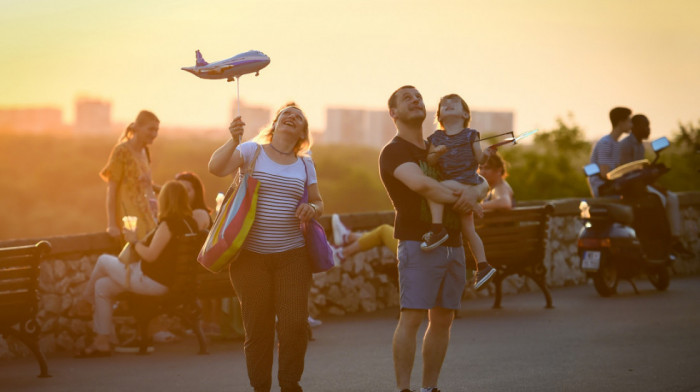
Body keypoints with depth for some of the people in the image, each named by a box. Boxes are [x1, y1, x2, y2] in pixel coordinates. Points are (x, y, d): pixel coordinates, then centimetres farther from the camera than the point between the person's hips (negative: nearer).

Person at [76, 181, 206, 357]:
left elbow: (150, 256, -21)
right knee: (102, 286, 14)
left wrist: (134, 241, -5)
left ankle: (88, 297, 35)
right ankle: (102, 342, 14)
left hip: (152, 281, -9)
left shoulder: (168, 224, -22)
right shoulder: (191, 222, 4)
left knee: (103, 261, 7)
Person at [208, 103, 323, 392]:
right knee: (257, 326, 3)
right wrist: (233, 140, -30)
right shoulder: (252, 151, 1)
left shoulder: (305, 164, 12)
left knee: (295, 323, -6)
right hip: (251, 255, -2)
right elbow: (216, 167, -13)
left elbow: (318, 203, 20)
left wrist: (311, 209, -4)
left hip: (291, 255, 2)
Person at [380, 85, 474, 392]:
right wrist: (457, 199, -11)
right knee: (411, 317, -13)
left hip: (452, 243, 7)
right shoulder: (394, 152, -4)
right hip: (418, 243, -7)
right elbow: (420, 184, -23)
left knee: (443, 319, 6)